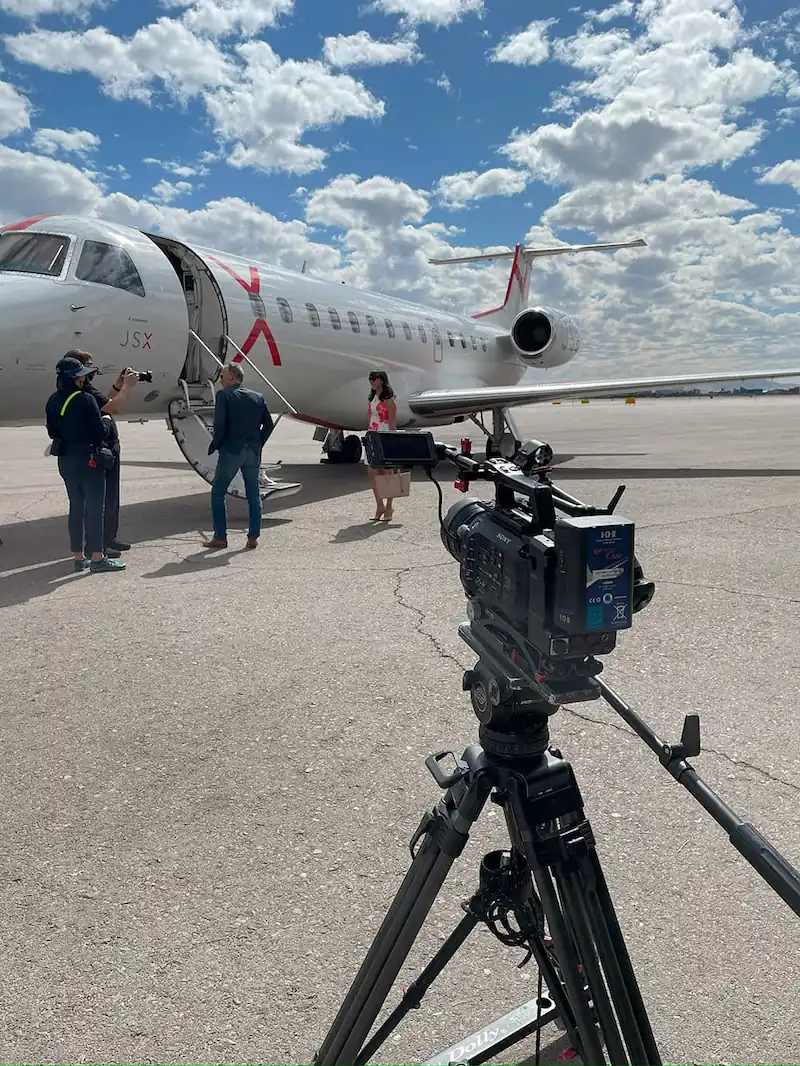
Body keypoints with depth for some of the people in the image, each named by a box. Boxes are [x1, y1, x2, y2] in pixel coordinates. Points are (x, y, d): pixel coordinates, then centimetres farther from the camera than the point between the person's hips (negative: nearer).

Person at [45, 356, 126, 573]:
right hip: (88, 459, -7)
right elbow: (100, 432, -17)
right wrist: (107, 421, 2)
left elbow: (52, 432, 13)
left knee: (76, 507, 14)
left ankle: (79, 557, 19)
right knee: (95, 508, 0)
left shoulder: (53, 401, 5)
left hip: (66, 460, 7)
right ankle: (97, 558, 3)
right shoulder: (85, 400, -17)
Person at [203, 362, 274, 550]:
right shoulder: (258, 397, 10)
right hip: (253, 452, 5)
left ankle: (220, 537, 7)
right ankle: (253, 537, 11)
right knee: (253, 494, 11)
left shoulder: (224, 395, -5)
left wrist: (214, 445, -1)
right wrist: (258, 444, 15)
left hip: (231, 450, -4)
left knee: (218, 492, 8)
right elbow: (268, 424, 7)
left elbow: (219, 424, -14)